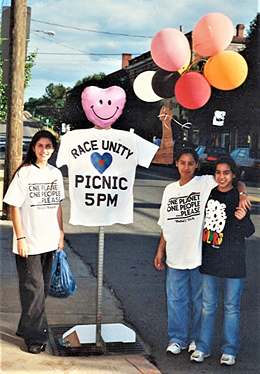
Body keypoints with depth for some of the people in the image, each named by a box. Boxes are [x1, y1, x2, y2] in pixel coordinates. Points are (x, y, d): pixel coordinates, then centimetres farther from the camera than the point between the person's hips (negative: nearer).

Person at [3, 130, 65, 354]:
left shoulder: (55, 174, 8)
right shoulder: (24, 173, -8)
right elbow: (15, 207, -8)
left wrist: (61, 234, 12)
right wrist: (20, 238, -13)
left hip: (49, 241, 6)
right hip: (29, 242, -5)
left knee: (43, 287, 12)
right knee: (33, 287, -3)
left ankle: (27, 328, 27)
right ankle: (35, 336, 6)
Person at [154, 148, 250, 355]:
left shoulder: (206, 183, -3)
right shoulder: (170, 189, 10)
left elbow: (237, 183, -6)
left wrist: (242, 195, -28)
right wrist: (160, 250, 14)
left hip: (199, 253, -3)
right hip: (175, 255, 3)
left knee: (199, 299, 8)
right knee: (176, 298, 9)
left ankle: (196, 338, 24)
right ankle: (177, 339, 22)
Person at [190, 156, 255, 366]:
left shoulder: (238, 199, -7)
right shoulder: (209, 194, 4)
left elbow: (249, 232, -8)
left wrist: (243, 219, -25)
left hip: (233, 261, -3)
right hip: (210, 258, 3)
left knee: (231, 306, 7)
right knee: (208, 304, 11)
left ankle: (229, 350, 19)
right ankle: (203, 347, 22)